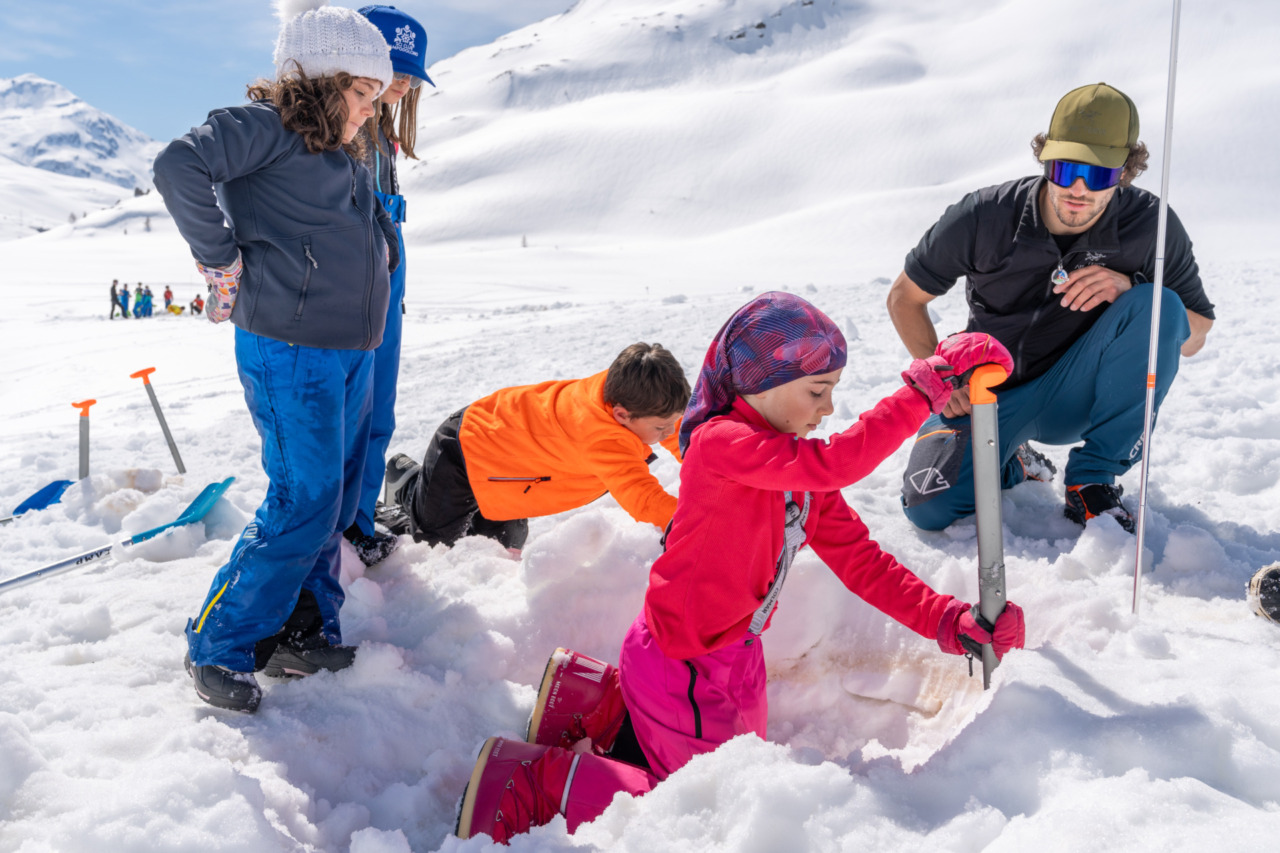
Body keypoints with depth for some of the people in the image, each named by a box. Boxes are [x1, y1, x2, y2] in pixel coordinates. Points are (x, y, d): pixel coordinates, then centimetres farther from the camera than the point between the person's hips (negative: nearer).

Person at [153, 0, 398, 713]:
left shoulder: (341, 158, 19)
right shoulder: (265, 126, -8)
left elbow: (378, 232, 33)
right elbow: (179, 166, -23)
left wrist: (382, 243, 13)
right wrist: (222, 258, -16)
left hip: (352, 352, 9)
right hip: (290, 351, -9)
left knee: (336, 501, 12)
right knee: (303, 504, -7)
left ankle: (305, 633, 25)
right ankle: (219, 646, 9)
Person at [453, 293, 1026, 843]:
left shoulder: (802, 471, 1)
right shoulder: (720, 443, -26)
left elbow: (861, 561, -1)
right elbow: (836, 463, -40)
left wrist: (949, 621, -12)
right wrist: (928, 383, -39)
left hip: (736, 654, 9)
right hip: (685, 670, -9)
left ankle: (603, 703, 30)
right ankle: (536, 781, 11)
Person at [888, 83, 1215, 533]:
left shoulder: (1151, 226, -15)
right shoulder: (984, 217, -17)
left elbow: (1194, 336, -7)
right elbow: (905, 297, -4)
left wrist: (1133, 290, -27)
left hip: (1075, 394, 1)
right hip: (990, 395, 0)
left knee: (1160, 308, -27)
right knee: (930, 510, -23)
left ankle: (1093, 480, -15)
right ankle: (1011, 462, 15)